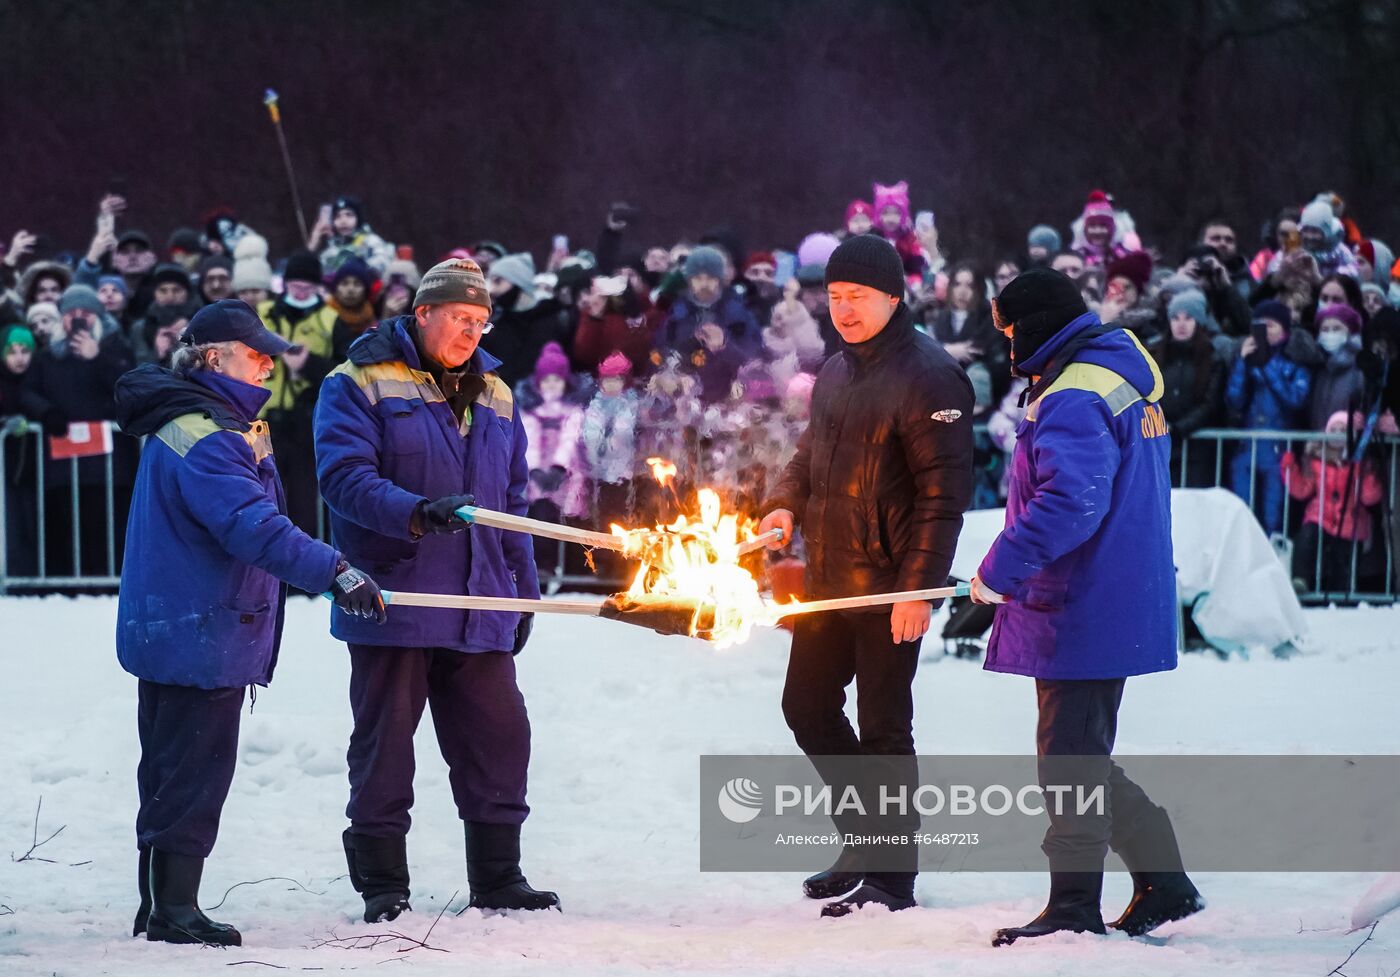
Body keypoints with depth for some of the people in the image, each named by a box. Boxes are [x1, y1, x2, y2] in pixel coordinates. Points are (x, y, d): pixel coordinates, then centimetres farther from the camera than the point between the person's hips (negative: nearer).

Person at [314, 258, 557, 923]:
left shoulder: (494, 395, 16)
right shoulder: (360, 384, -4)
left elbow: (514, 499, 22)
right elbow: (344, 476, -16)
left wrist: (525, 586, 18)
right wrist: (419, 513, -30)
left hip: (479, 607, 5)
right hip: (393, 599, -5)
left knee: (498, 741, 7)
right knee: (384, 744, 2)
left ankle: (498, 878, 18)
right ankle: (382, 885, 10)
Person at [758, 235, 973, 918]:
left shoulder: (926, 376, -14)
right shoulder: (836, 372, 13)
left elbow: (944, 489, -17)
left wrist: (920, 585, -22)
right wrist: (786, 502, 6)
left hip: (889, 586, -9)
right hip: (827, 580, 9)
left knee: (883, 727, -3)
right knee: (808, 706, 14)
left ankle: (889, 875, 7)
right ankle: (868, 840, 27)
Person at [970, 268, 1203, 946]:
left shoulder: (1073, 400, -19)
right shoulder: (1125, 375, 15)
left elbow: (1068, 503, -30)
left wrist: (999, 571, -22)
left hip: (1083, 609, -10)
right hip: (1115, 605, 10)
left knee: (1069, 757, -3)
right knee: (1084, 756, 17)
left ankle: (1075, 906, 4)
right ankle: (1164, 882, 20)